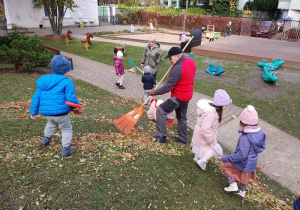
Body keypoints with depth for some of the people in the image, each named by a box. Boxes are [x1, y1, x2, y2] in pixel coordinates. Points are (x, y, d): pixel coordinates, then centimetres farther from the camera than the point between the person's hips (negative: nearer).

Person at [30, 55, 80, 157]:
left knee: (51, 123, 38)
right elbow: (71, 98, -18)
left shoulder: (43, 81, 9)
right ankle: (65, 148, 18)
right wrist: (77, 106, 1)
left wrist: (33, 112, 17)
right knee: (67, 130, 15)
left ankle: (46, 138, 52)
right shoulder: (67, 82, -11)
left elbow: (36, 97, 10)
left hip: (47, 113, 6)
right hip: (61, 114, -6)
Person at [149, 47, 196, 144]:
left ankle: (161, 136, 4)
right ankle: (183, 138, 36)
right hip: (187, 95, 9)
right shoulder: (191, 61, 0)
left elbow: (168, 87, -25)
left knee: (161, 111, -2)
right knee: (182, 117, 22)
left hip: (178, 97, -9)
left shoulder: (177, 69, -27)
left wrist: (154, 92, -14)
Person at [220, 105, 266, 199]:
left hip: (243, 164, -8)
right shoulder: (259, 132, -10)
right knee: (244, 177, 31)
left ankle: (233, 186, 16)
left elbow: (241, 155, -33)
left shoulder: (245, 138, -36)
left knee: (225, 165, 15)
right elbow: (261, 147, 5)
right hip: (252, 163, 8)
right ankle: (242, 192, 53)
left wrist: (226, 158, -25)